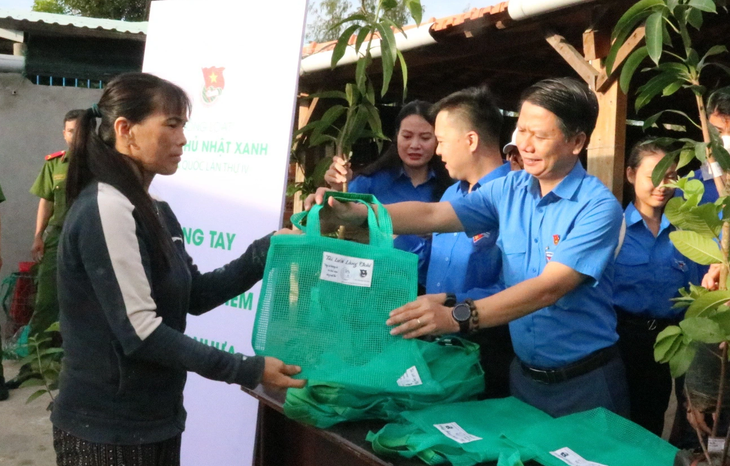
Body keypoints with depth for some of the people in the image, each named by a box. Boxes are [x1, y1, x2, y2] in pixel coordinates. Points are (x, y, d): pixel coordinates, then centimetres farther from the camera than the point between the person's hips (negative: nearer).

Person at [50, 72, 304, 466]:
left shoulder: (155, 212, 10)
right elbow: (140, 331, -24)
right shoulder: (106, 209, -20)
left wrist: (264, 253, -2)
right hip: (107, 430, -8)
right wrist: (247, 370, -23)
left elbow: (195, 295, 9)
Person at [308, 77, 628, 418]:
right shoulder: (509, 189, -1)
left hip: (583, 382, -5)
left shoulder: (598, 207, -18)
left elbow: (549, 287, -29)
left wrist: (459, 317, -40)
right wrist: (355, 213, -22)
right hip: (524, 373, 5)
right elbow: (433, 215, -6)